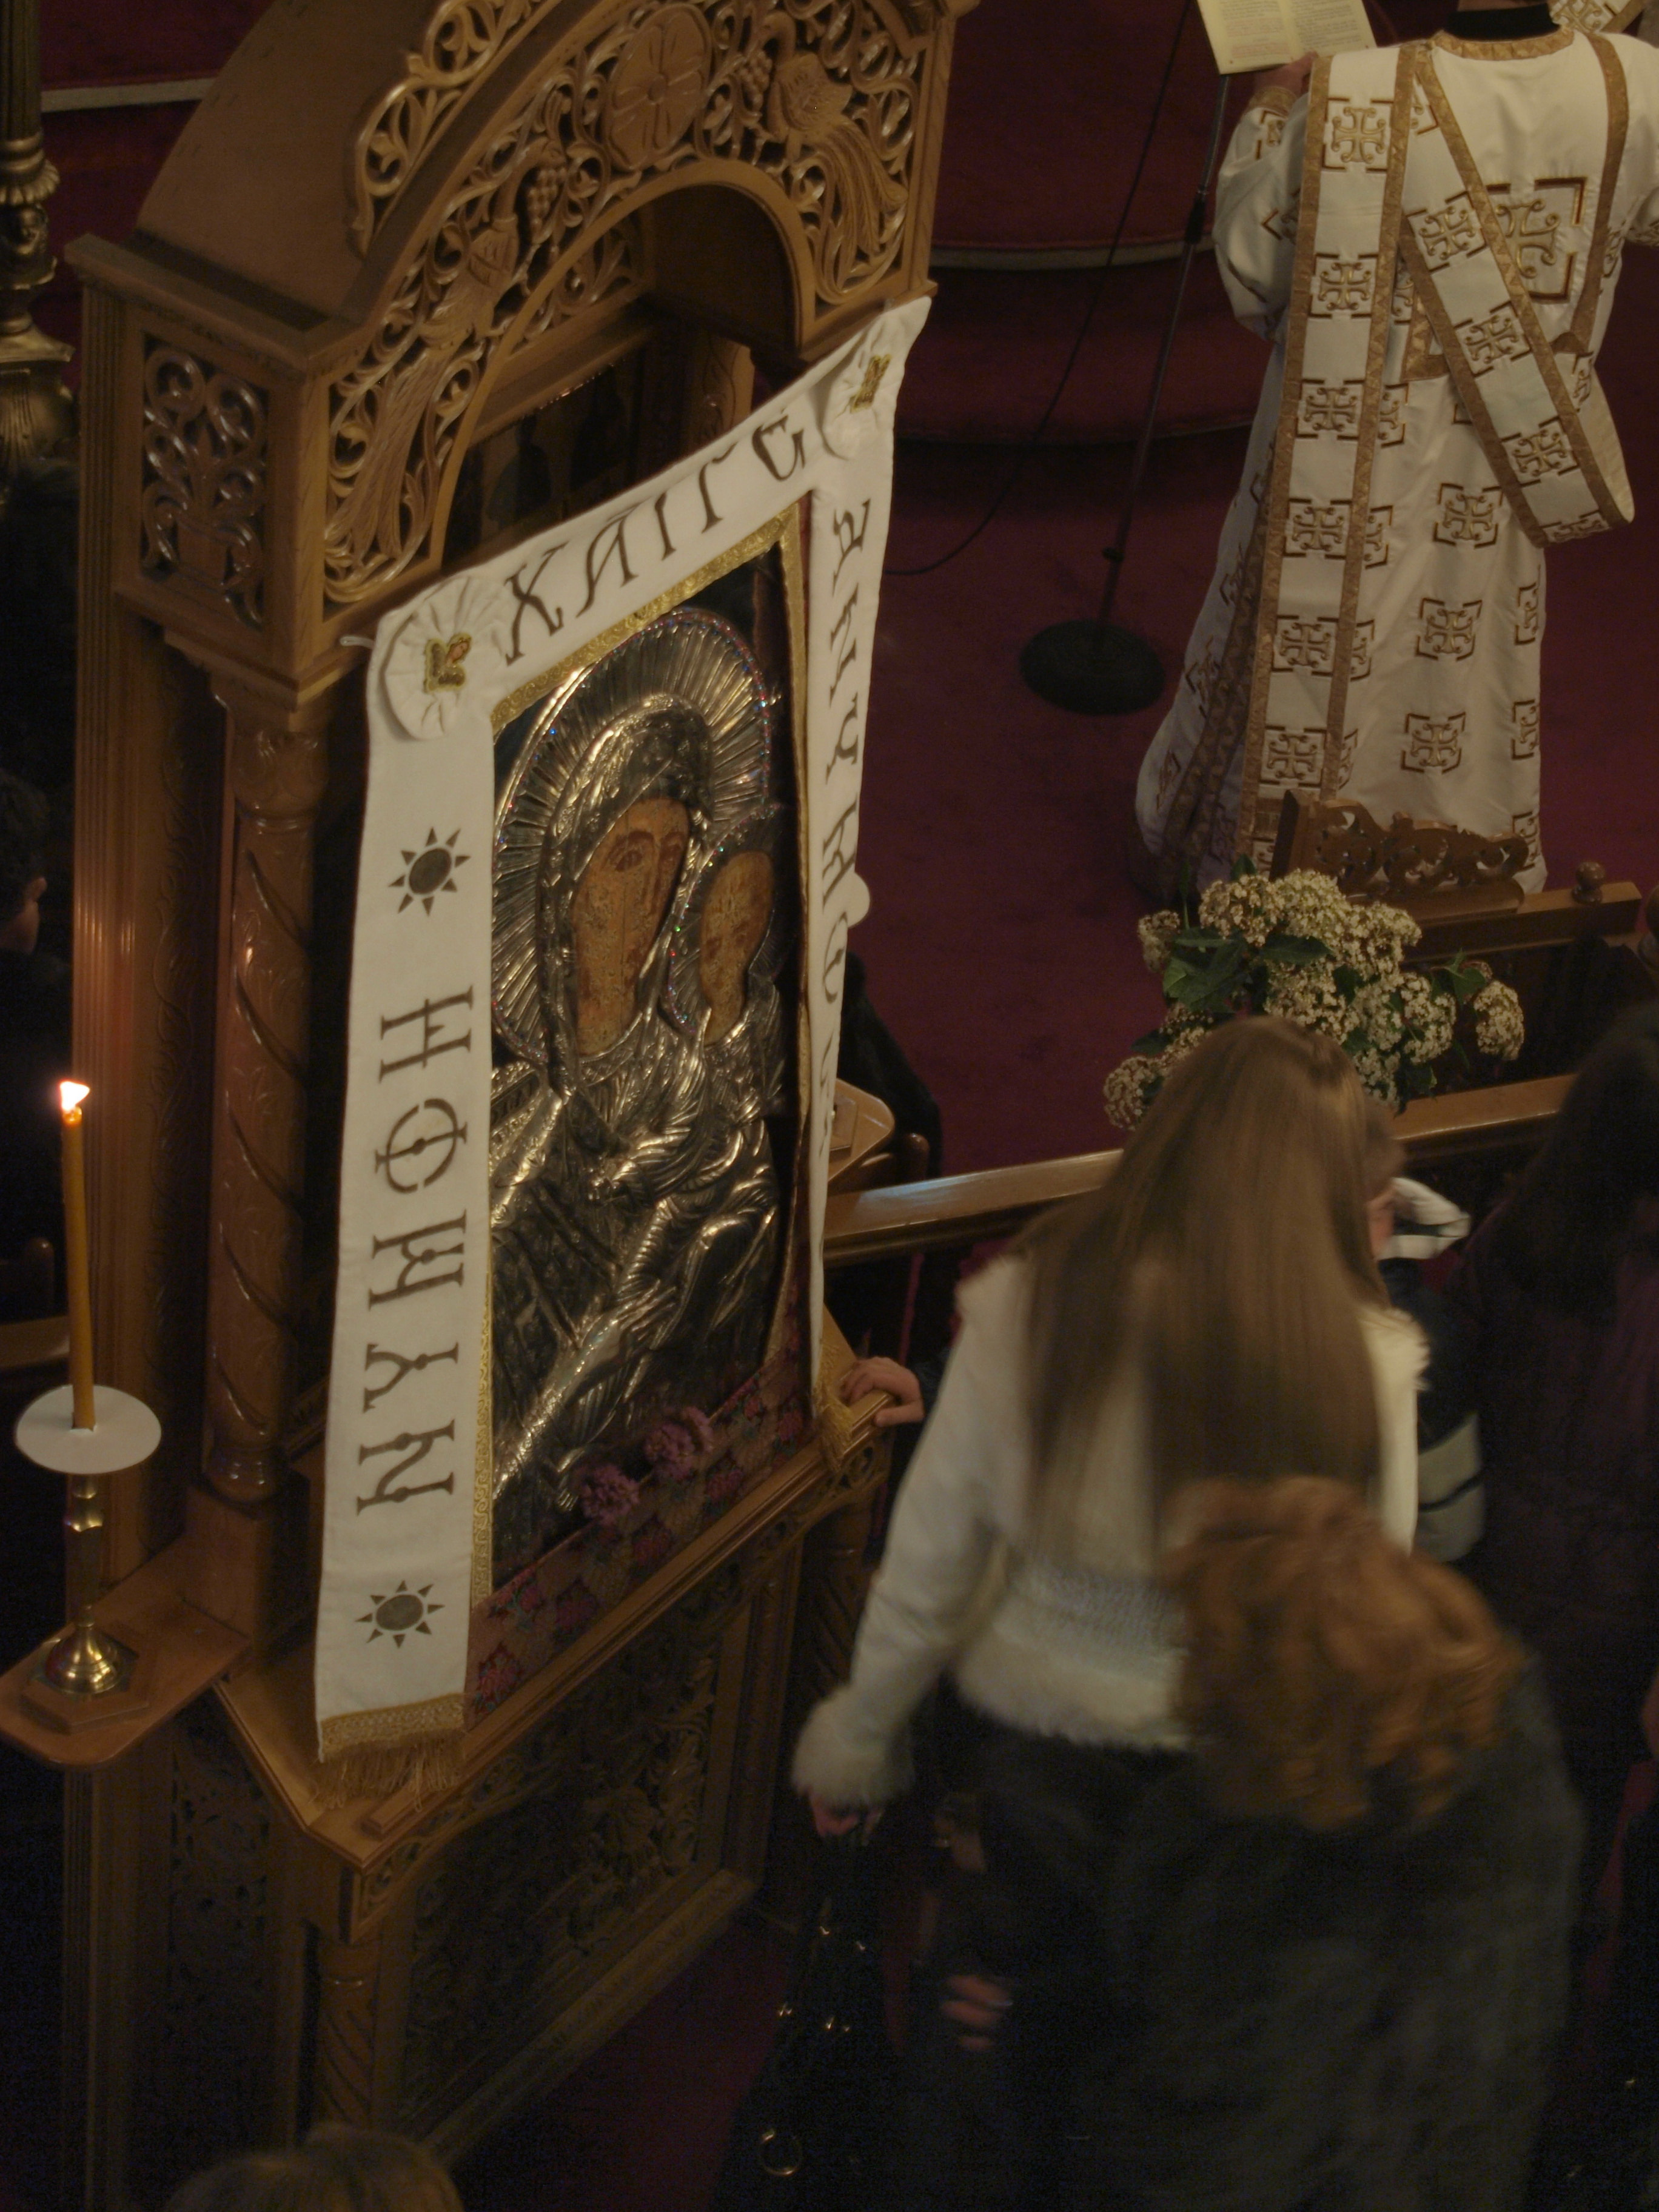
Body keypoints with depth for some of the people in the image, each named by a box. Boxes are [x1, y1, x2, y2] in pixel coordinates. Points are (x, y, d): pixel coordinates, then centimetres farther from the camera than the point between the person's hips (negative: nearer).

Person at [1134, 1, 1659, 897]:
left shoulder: (1351, 106, -29)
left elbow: (1250, 257, -13)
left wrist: (1267, 117, 3)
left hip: (1348, 479, -3)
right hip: (1507, 470, 3)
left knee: (1309, 671, 18)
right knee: (1465, 665, 23)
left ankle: (1224, 861, 39)